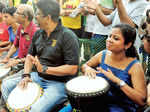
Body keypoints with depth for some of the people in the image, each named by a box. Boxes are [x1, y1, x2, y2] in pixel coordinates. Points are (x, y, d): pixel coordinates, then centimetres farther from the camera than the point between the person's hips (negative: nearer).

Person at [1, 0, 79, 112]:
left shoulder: (68, 36, -19)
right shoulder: (38, 34, 5)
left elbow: (73, 69, -23)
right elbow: (30, 55, 16)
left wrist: (44, 69, -24)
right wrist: (26, 75, -2)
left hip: (59, 82, -8)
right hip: (38, 77, 8)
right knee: (7, 84, 7)